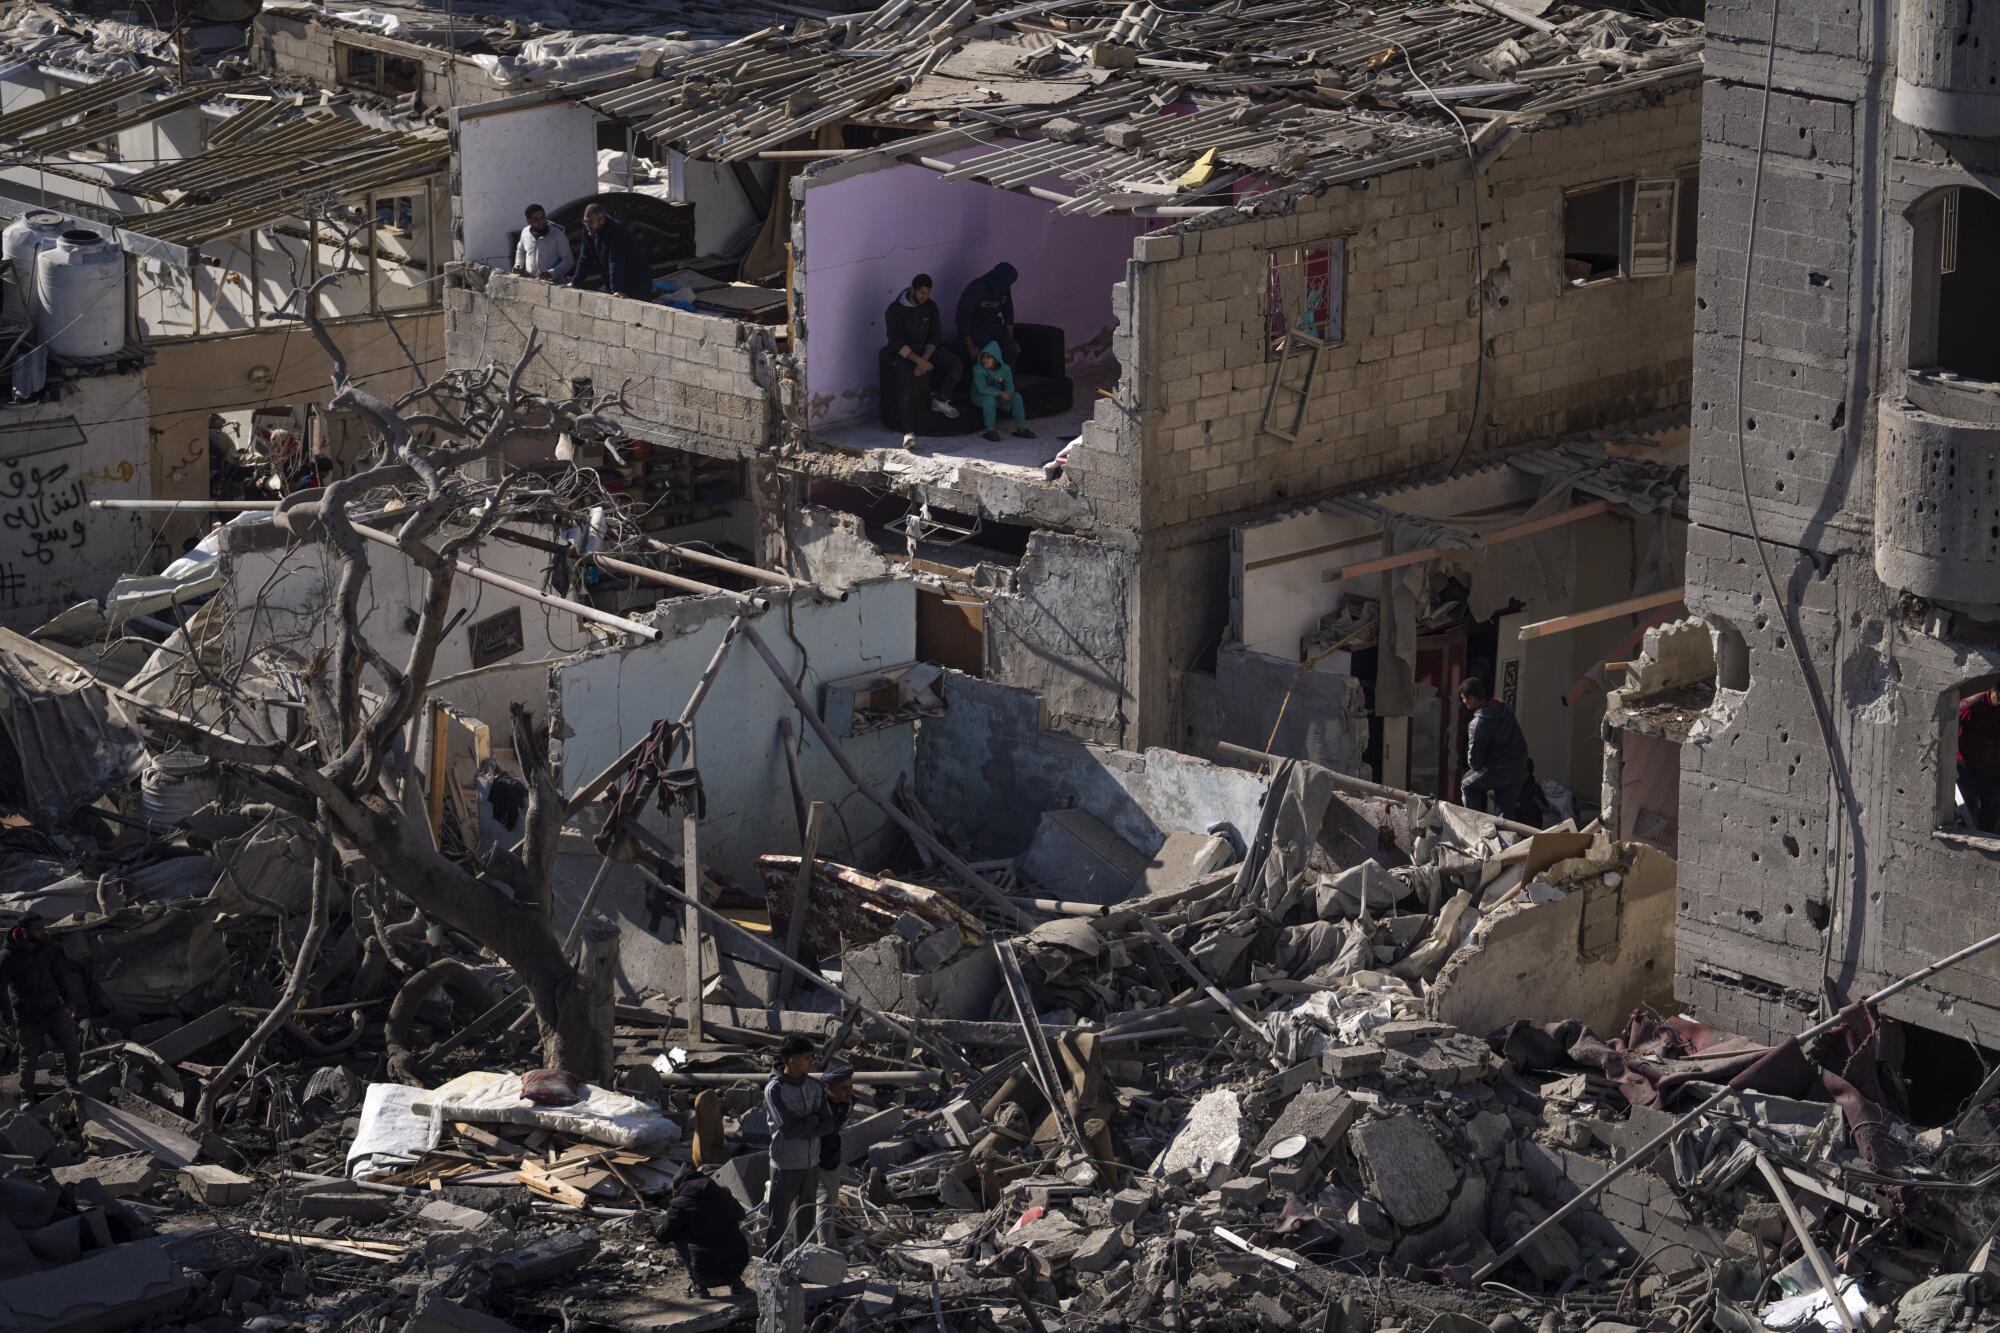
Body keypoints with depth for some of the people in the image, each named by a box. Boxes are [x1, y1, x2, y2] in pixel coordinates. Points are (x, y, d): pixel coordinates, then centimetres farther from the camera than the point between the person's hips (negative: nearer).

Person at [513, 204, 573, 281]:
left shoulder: (558, 235, -5)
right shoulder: (525, 232, 9)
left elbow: (568, 260, -5)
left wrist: (550, 273, -18)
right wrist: (518, 265, 11)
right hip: (529, 282, 4)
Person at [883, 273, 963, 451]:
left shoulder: (930, 306, 2)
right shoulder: (895, 309, -12)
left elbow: (934, 336, 0)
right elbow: (897, 342, -16)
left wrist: (924, 360, -16)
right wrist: (919, 361, -25)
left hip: (927, 350, 5)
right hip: (904, 354, -5)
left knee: (956, 364, -19)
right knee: (909, 387, -29)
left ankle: (940, 399, -8)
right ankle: (909, 433, -37)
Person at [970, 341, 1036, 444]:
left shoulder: (1005, 369, -5)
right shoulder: (978, 369, -18)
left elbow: (1009, 387, -9)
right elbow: (982, 388, -26)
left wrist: (1007, 395, -34)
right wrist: (1000, 393, -33)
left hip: (999, 397, 4)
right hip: (980, 397, -4)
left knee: (1016, 396, -16)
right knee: (990, 398, -37)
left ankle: (1020, 429, -12)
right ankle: (990, 431, -32)